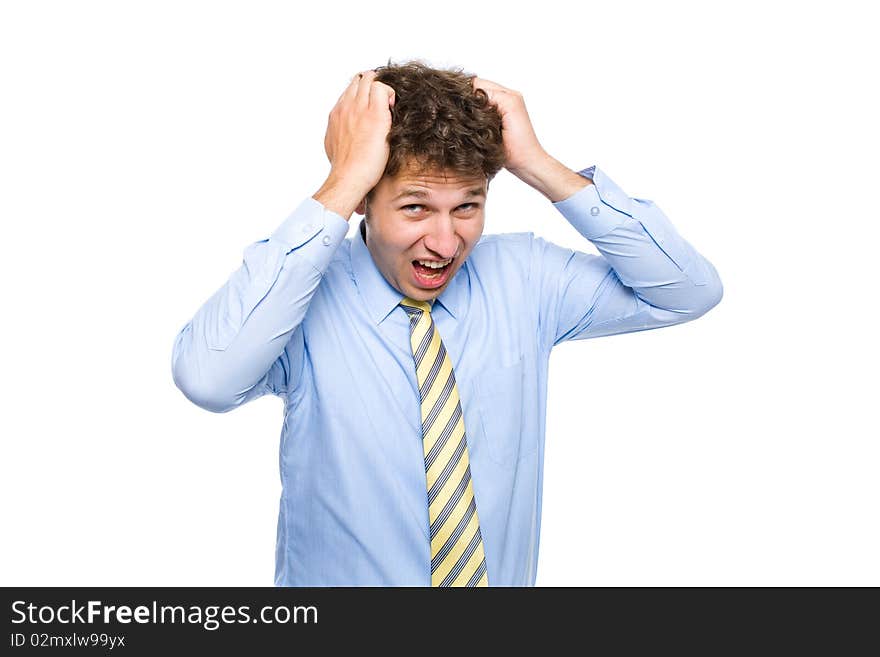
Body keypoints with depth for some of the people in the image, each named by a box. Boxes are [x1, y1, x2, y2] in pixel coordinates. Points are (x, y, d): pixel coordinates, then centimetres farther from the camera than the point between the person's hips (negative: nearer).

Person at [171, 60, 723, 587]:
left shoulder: (522, 275, -8)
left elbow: (689, 290, -13)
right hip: (340, 576, -2)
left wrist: (537, 166, -21)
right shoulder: (307, 293, -19)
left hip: (505, 573, 3)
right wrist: (344, 181, -35)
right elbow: (207, 378, -39)